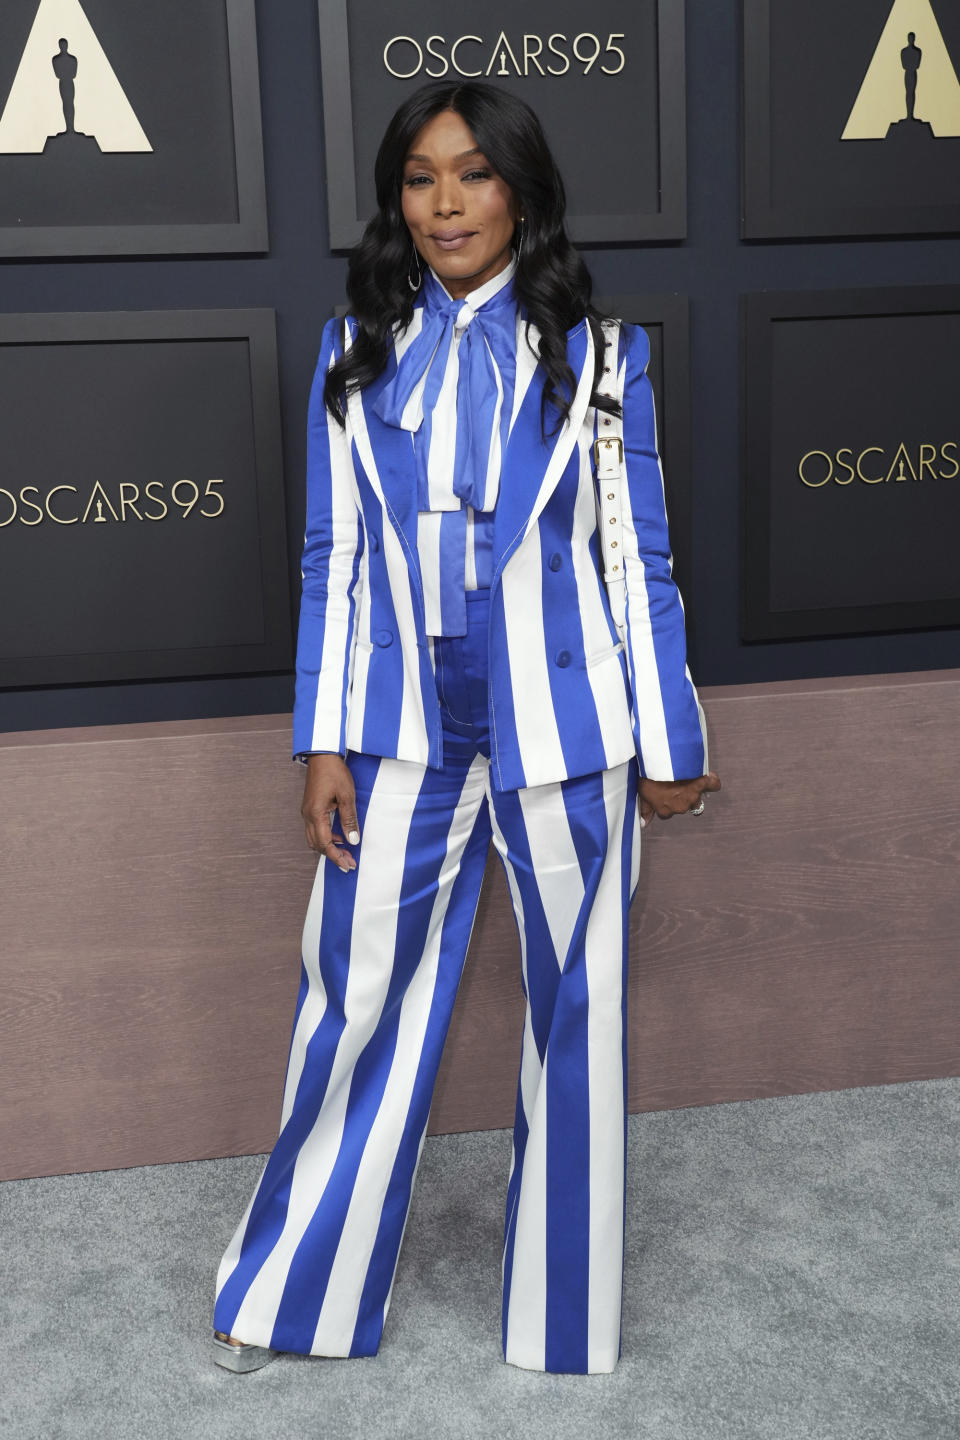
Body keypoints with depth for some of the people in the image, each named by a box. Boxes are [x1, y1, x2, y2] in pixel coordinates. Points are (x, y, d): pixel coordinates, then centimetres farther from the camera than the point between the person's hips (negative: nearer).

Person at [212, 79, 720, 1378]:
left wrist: (670, 746, 2)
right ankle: (293, 1292, 29)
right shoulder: (356, 352, 7)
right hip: (403, 724, 1)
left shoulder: (598, 354, 2)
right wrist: (323, 744, 2)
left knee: (575, 1006, 9)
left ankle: (565, 1314, 30)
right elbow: (332, 560, 6)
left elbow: (638, 561, 2)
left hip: (561, 722, -1)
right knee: (359, 998, 7)